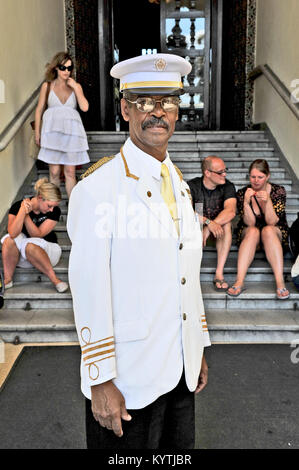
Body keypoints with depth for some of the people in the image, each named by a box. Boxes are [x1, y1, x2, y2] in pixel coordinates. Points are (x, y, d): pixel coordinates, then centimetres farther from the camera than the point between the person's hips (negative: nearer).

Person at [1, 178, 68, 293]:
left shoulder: (55, 211, -12)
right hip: (21, 254, 2)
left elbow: (37, 235, -18)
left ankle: (54, 278, -24)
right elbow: (13, 234, -28)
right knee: (9, 239, -29)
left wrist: (26, 215, -29)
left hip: (47, 251, -2)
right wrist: (23, 210, -36)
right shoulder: (17, 206, -12)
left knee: (29, 245, -34)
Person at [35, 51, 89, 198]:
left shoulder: (76, 86, 13)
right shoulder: (47, 86, 10)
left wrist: (75, 88, -3)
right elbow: (39, 109, 11)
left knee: (70, 172, 0)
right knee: (54, 172, -3)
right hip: (53, 131, -1)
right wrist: (37, 132, 7)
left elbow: (85, 107, -2)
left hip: (71, 132, 1)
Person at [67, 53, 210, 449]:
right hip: (129, 378, -6)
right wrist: (100, 381, -15)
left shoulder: (179, 183, 8)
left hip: (181, 372, 7)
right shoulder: (97, 186, -15)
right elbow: (89, 290, -17)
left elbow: (188, 274, 11)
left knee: (179, 448, 22)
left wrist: (199, 350, 13)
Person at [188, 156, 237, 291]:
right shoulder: (192, 186, -11)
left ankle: (219, 273, -30)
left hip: (217, 229, 1)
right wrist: (208, 222, -42)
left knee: (226, 223, -31)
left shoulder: (227, 186, -8)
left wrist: (208, 229, -38)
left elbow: (231, 211, -26)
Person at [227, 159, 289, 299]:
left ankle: (280, 282, -40)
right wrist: (246, 202, -29)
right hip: (248, 235, 1)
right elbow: (250, 223, -15)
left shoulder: (278, 191, -8)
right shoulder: (242, 193, -7)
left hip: (275, 234, 0)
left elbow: (272, 222, -17)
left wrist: (267, 201, -32)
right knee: (253, 231, -33)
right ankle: (239, 281, -41)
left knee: (268, 230, -34)